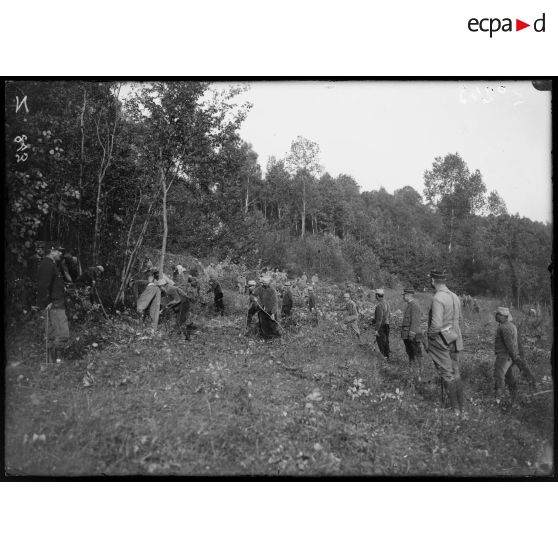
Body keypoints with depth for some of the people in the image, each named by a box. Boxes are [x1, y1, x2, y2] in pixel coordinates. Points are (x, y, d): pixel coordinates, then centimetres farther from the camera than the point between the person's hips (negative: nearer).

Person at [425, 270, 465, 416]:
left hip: (440, 340, -8)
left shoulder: (438, 299, -21)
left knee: (447, 374, 2)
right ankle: (461, 408, 22)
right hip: (454, 339, 8)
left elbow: (436, 325, -27)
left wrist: (429, 334, -9)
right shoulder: (455, 297, 6)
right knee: (455, 373, 14)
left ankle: (455, 409, 10)